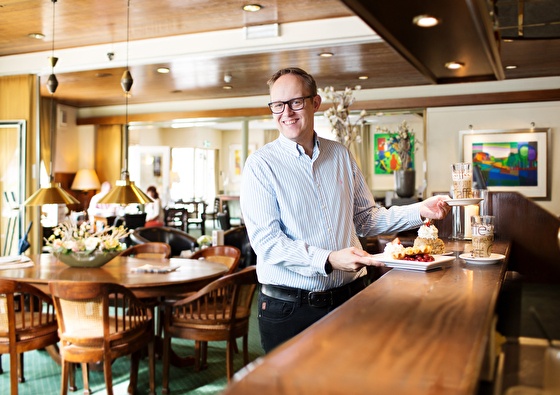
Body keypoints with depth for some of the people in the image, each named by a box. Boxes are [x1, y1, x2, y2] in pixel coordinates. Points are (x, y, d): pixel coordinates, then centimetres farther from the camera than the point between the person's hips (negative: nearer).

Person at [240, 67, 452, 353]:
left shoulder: (341, 155, 8)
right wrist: (328, 260, -27)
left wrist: (419, 212, 2)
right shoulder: (261, 164, -7)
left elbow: (365, 218, 14)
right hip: (289, 307, -4)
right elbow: (266, 241, -16)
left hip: (349, 296, 4)